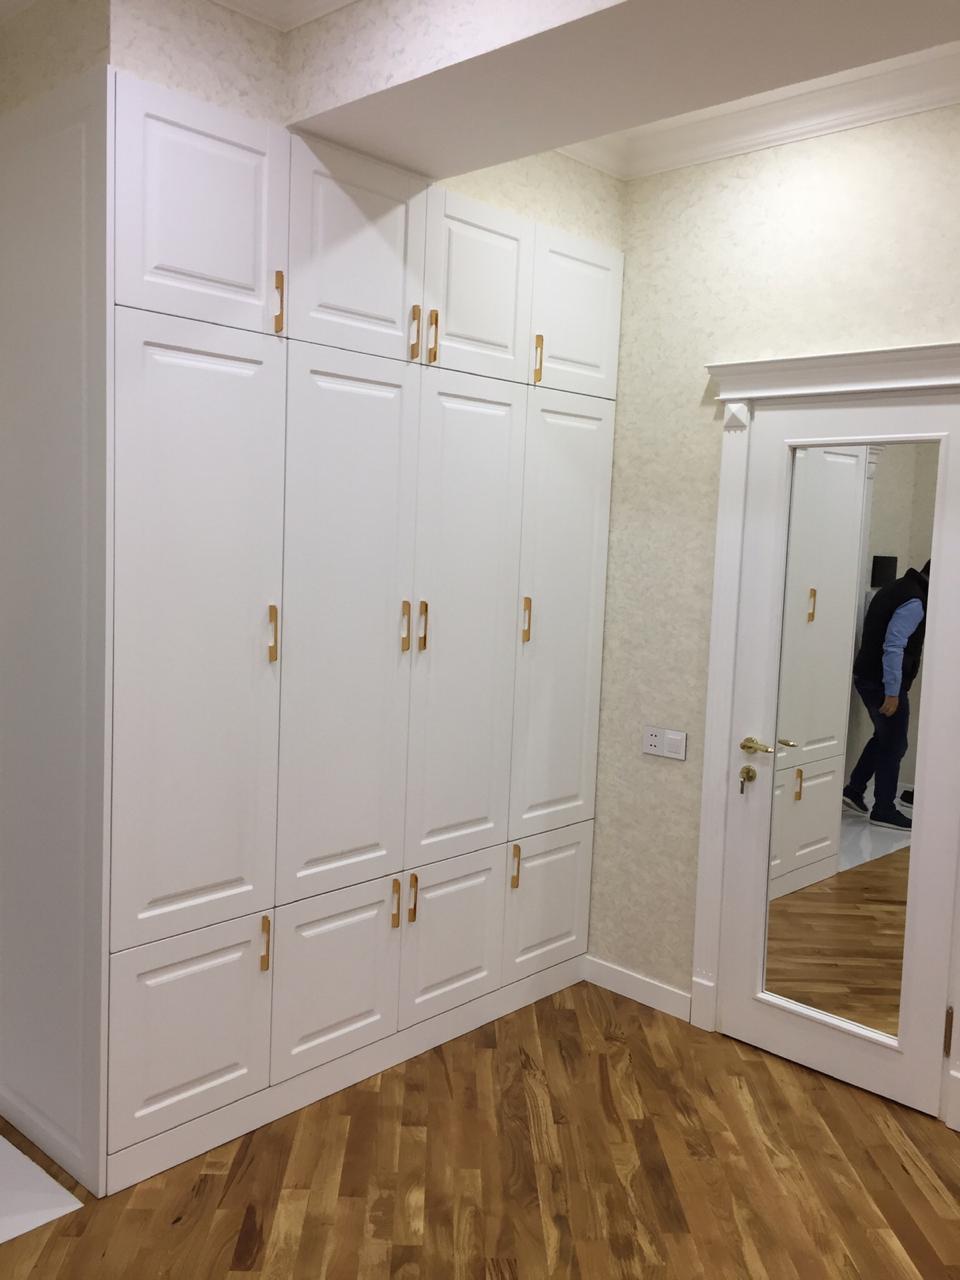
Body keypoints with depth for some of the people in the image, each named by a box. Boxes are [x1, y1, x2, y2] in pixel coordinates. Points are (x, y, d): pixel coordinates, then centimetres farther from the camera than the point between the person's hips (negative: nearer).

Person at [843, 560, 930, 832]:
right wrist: (892, 692, -25)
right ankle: (883, 811, 10)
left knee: (884, 737, 23)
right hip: (882, 682, -10)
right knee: (894, 746, 2)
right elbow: (893, 647, -26)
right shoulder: (914, 602, -19)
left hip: (867, 677, 10)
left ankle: (853, 790, 26)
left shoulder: (898, 588, 13)